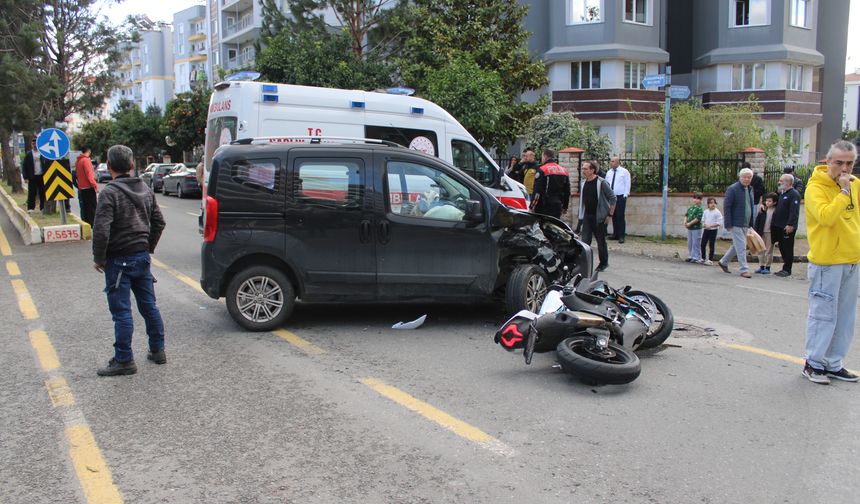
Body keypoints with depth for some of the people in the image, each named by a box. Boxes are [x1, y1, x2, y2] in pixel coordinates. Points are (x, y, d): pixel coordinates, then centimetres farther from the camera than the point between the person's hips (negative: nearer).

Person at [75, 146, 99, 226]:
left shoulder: (78, 161, 12)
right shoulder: (86, 160, -15)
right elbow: (89, 175, -21)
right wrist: (95, 185, -18)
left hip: (81, 188, 9)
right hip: (88, 188, -9)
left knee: (84, 207, 12)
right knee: (92, 207, -5)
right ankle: (92, 225, -7)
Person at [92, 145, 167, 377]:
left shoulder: (110, 192, -15)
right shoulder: (146, 190, 8)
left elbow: (101, 230, -21)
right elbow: (159, 222, 13)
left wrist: (99, 258, -10)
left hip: (118, 260, -7)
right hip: (142, 257, 7)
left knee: (121, 311, -1)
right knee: (149, 306, 15)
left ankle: (124, 360, 4)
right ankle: (157, 351, 23)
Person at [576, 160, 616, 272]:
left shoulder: (601, 183, -13)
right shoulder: (583, 183, 6)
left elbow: (612, 198, -11)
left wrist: (610, 215, -12)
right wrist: (582, 215, 13)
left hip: (600, 217, -5)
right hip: (587, 216, 5)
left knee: (601, 241, 5)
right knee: (585, 240, -3)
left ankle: (604, 263, 21)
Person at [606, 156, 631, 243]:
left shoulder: (624, 171, -2)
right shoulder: (609, 172, 13)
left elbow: (627, 184, -4)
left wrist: (625, 195, -10)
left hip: (621, 197, -5)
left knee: (620, 216, -8)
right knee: (614, 216, 8)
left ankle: (621, 236, -5)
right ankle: (615, 234, 16)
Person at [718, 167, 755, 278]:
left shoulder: (750, 190, 13)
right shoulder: (732, 189, -10)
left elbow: (751, 206, 20)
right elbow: (727, 206, -13)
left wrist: (751, 223, 13)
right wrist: (728, 224, -17)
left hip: (745, 224, 8)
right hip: (736, 224, -8)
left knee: (737, 246, 15)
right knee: (741, 247, -8)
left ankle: (723, 262, 31)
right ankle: (744, 270, -4)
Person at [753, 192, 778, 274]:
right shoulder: (763, 209, 2)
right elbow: (757, 220, 4)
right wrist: (755, 230, -3)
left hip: (770, 233, -4)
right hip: (762, 233, 4)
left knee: (769, 251, 4)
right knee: (761, 250, 10)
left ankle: (767, 267, 11)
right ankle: (761, 266, 19)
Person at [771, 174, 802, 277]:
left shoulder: (794, 194, -12)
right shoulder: (781, 193, 18)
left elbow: (794, 211, -21)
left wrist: (790, 224, -26)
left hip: (788, 227, -9)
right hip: (779, 226, 9)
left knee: (787, 248, -3)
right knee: (782, 247, 13)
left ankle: (787, 269, 2)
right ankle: (785, 268, 21)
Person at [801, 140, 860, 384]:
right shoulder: (816, 187, -11)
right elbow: (825, 216, -27)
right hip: (826, 262, -7)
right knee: (824, 315, -3)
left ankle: (833, 364, 21)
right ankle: (813, 364, 8)